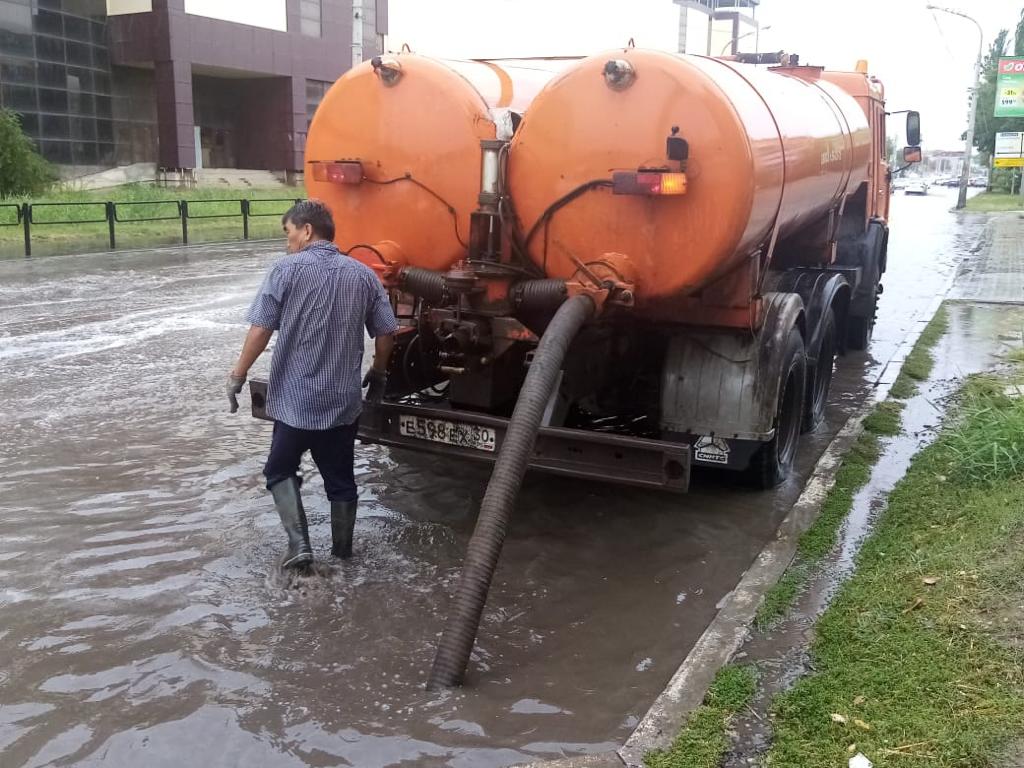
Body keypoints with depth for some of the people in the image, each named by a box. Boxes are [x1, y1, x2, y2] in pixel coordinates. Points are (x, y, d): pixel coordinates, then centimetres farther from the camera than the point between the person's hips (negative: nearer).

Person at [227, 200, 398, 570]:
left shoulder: (286, 270, -9)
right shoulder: (363, 274, 3)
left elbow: (260, 330, -11)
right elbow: (386, 334, 4)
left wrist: (238, 375, 1)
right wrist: (378, 374, 20)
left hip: (295, 399, -3)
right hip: (344, 400, 4)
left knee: (280, 470, 15)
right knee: (340, 478, 16)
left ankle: (299, 543, 3)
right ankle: (342, 550, 25)